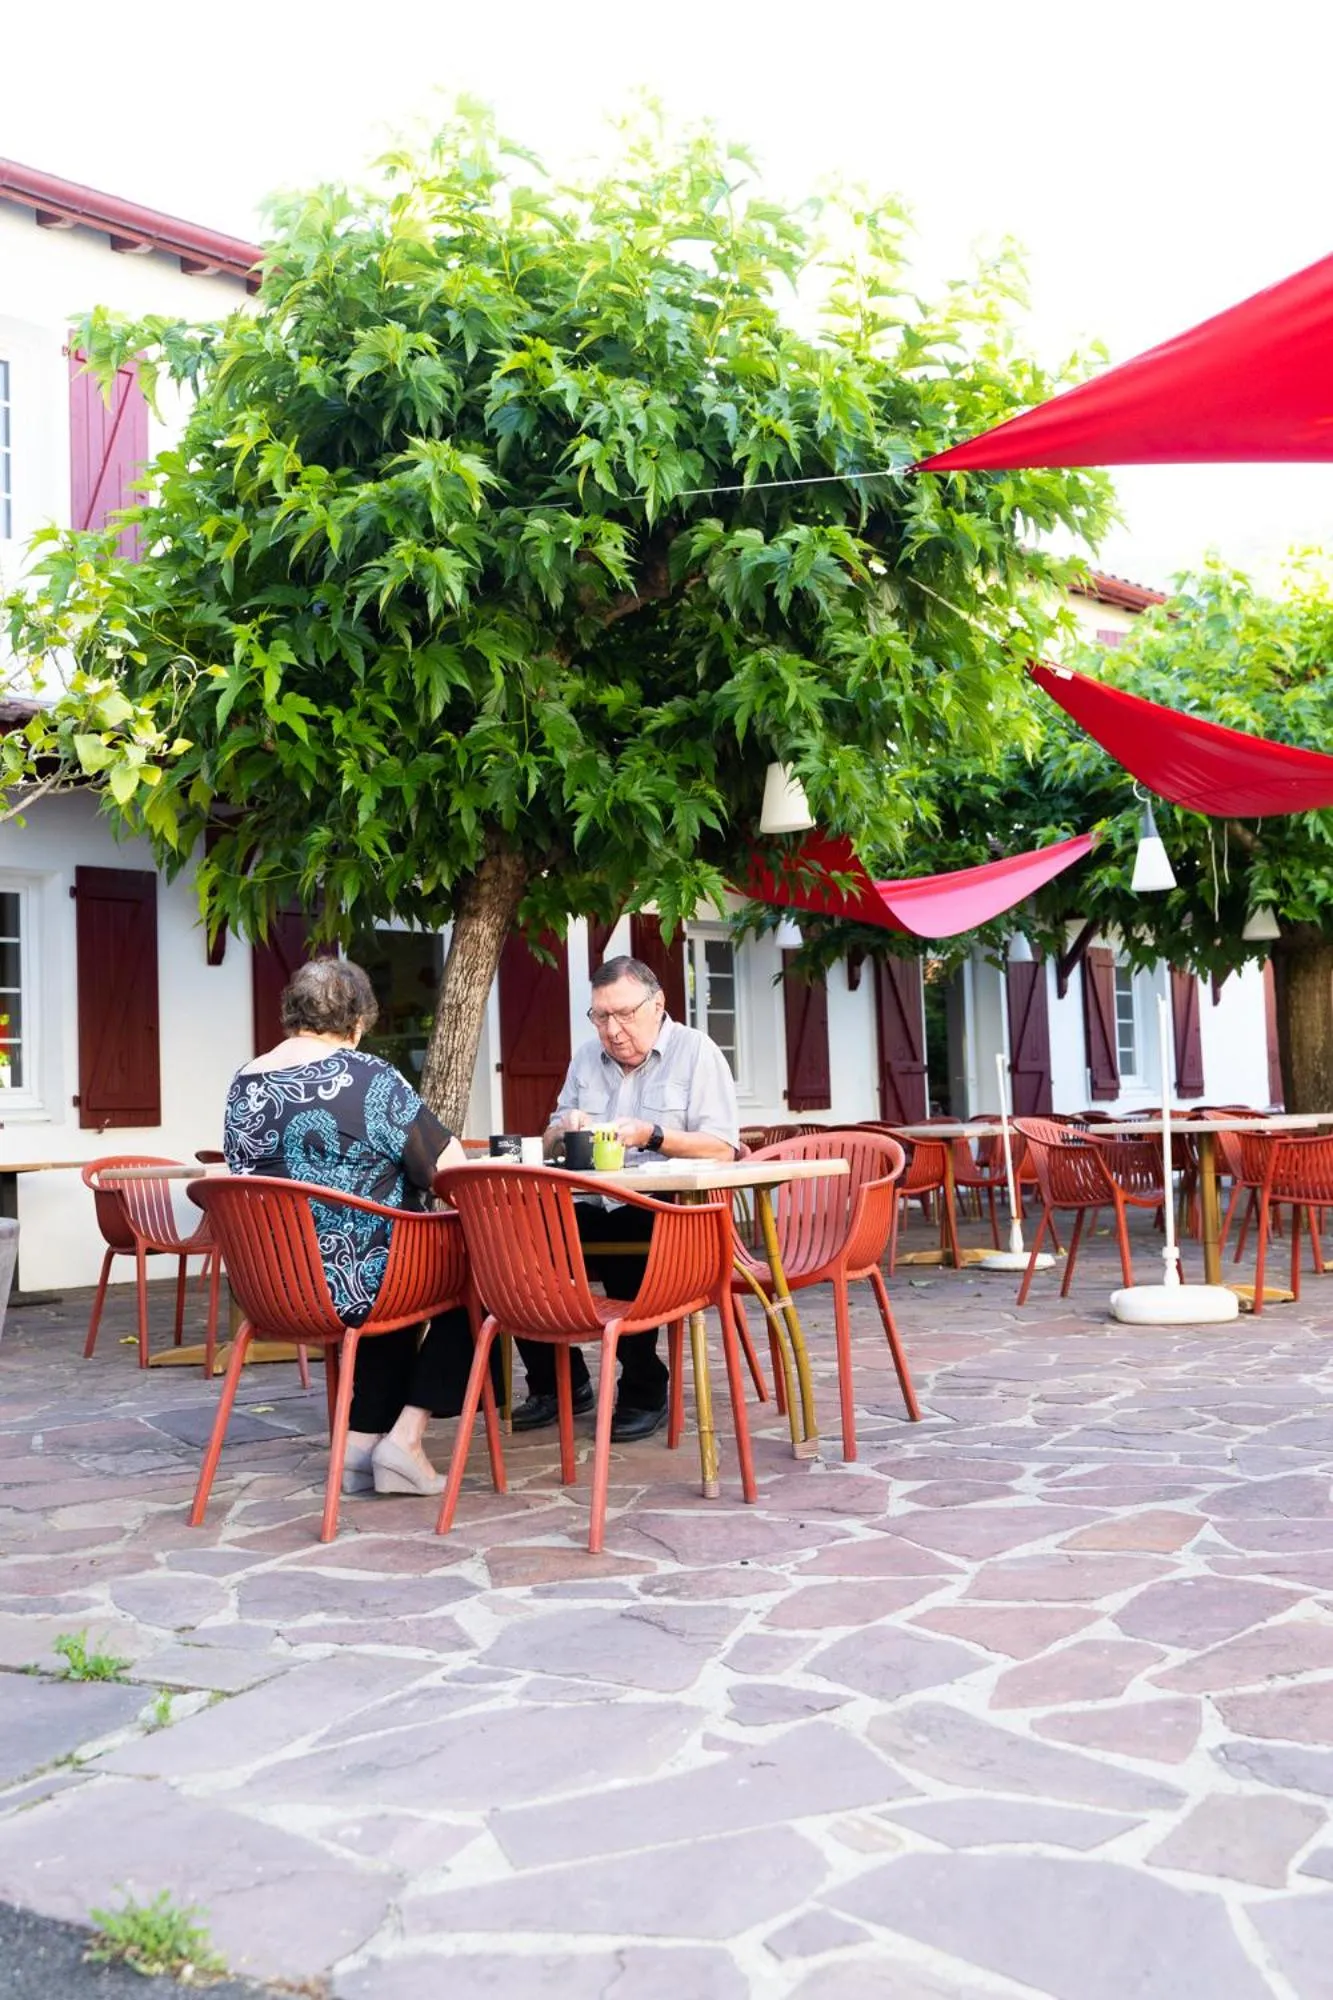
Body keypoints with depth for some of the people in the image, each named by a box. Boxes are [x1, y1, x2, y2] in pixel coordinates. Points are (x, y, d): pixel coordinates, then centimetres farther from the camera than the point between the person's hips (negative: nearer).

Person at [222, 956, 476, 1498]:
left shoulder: (242, 1085, 5)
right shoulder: (366, 1077, -13)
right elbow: (452, 1170, -12)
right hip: (350, 1285, -7)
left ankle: (362, 1441, 21)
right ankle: (405, 1438, 7)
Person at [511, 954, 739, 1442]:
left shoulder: (696, 1052, 2)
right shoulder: (587, 1058, 18)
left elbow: (722, 1148, -7)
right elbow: (549, 1144, 23)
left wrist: (652, 1136, -19)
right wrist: (564, 1130, -1)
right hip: (590, 1208, 6)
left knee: (625, 1252, -37)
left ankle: (645, 1393, -14)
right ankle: (559, 1383, -1)